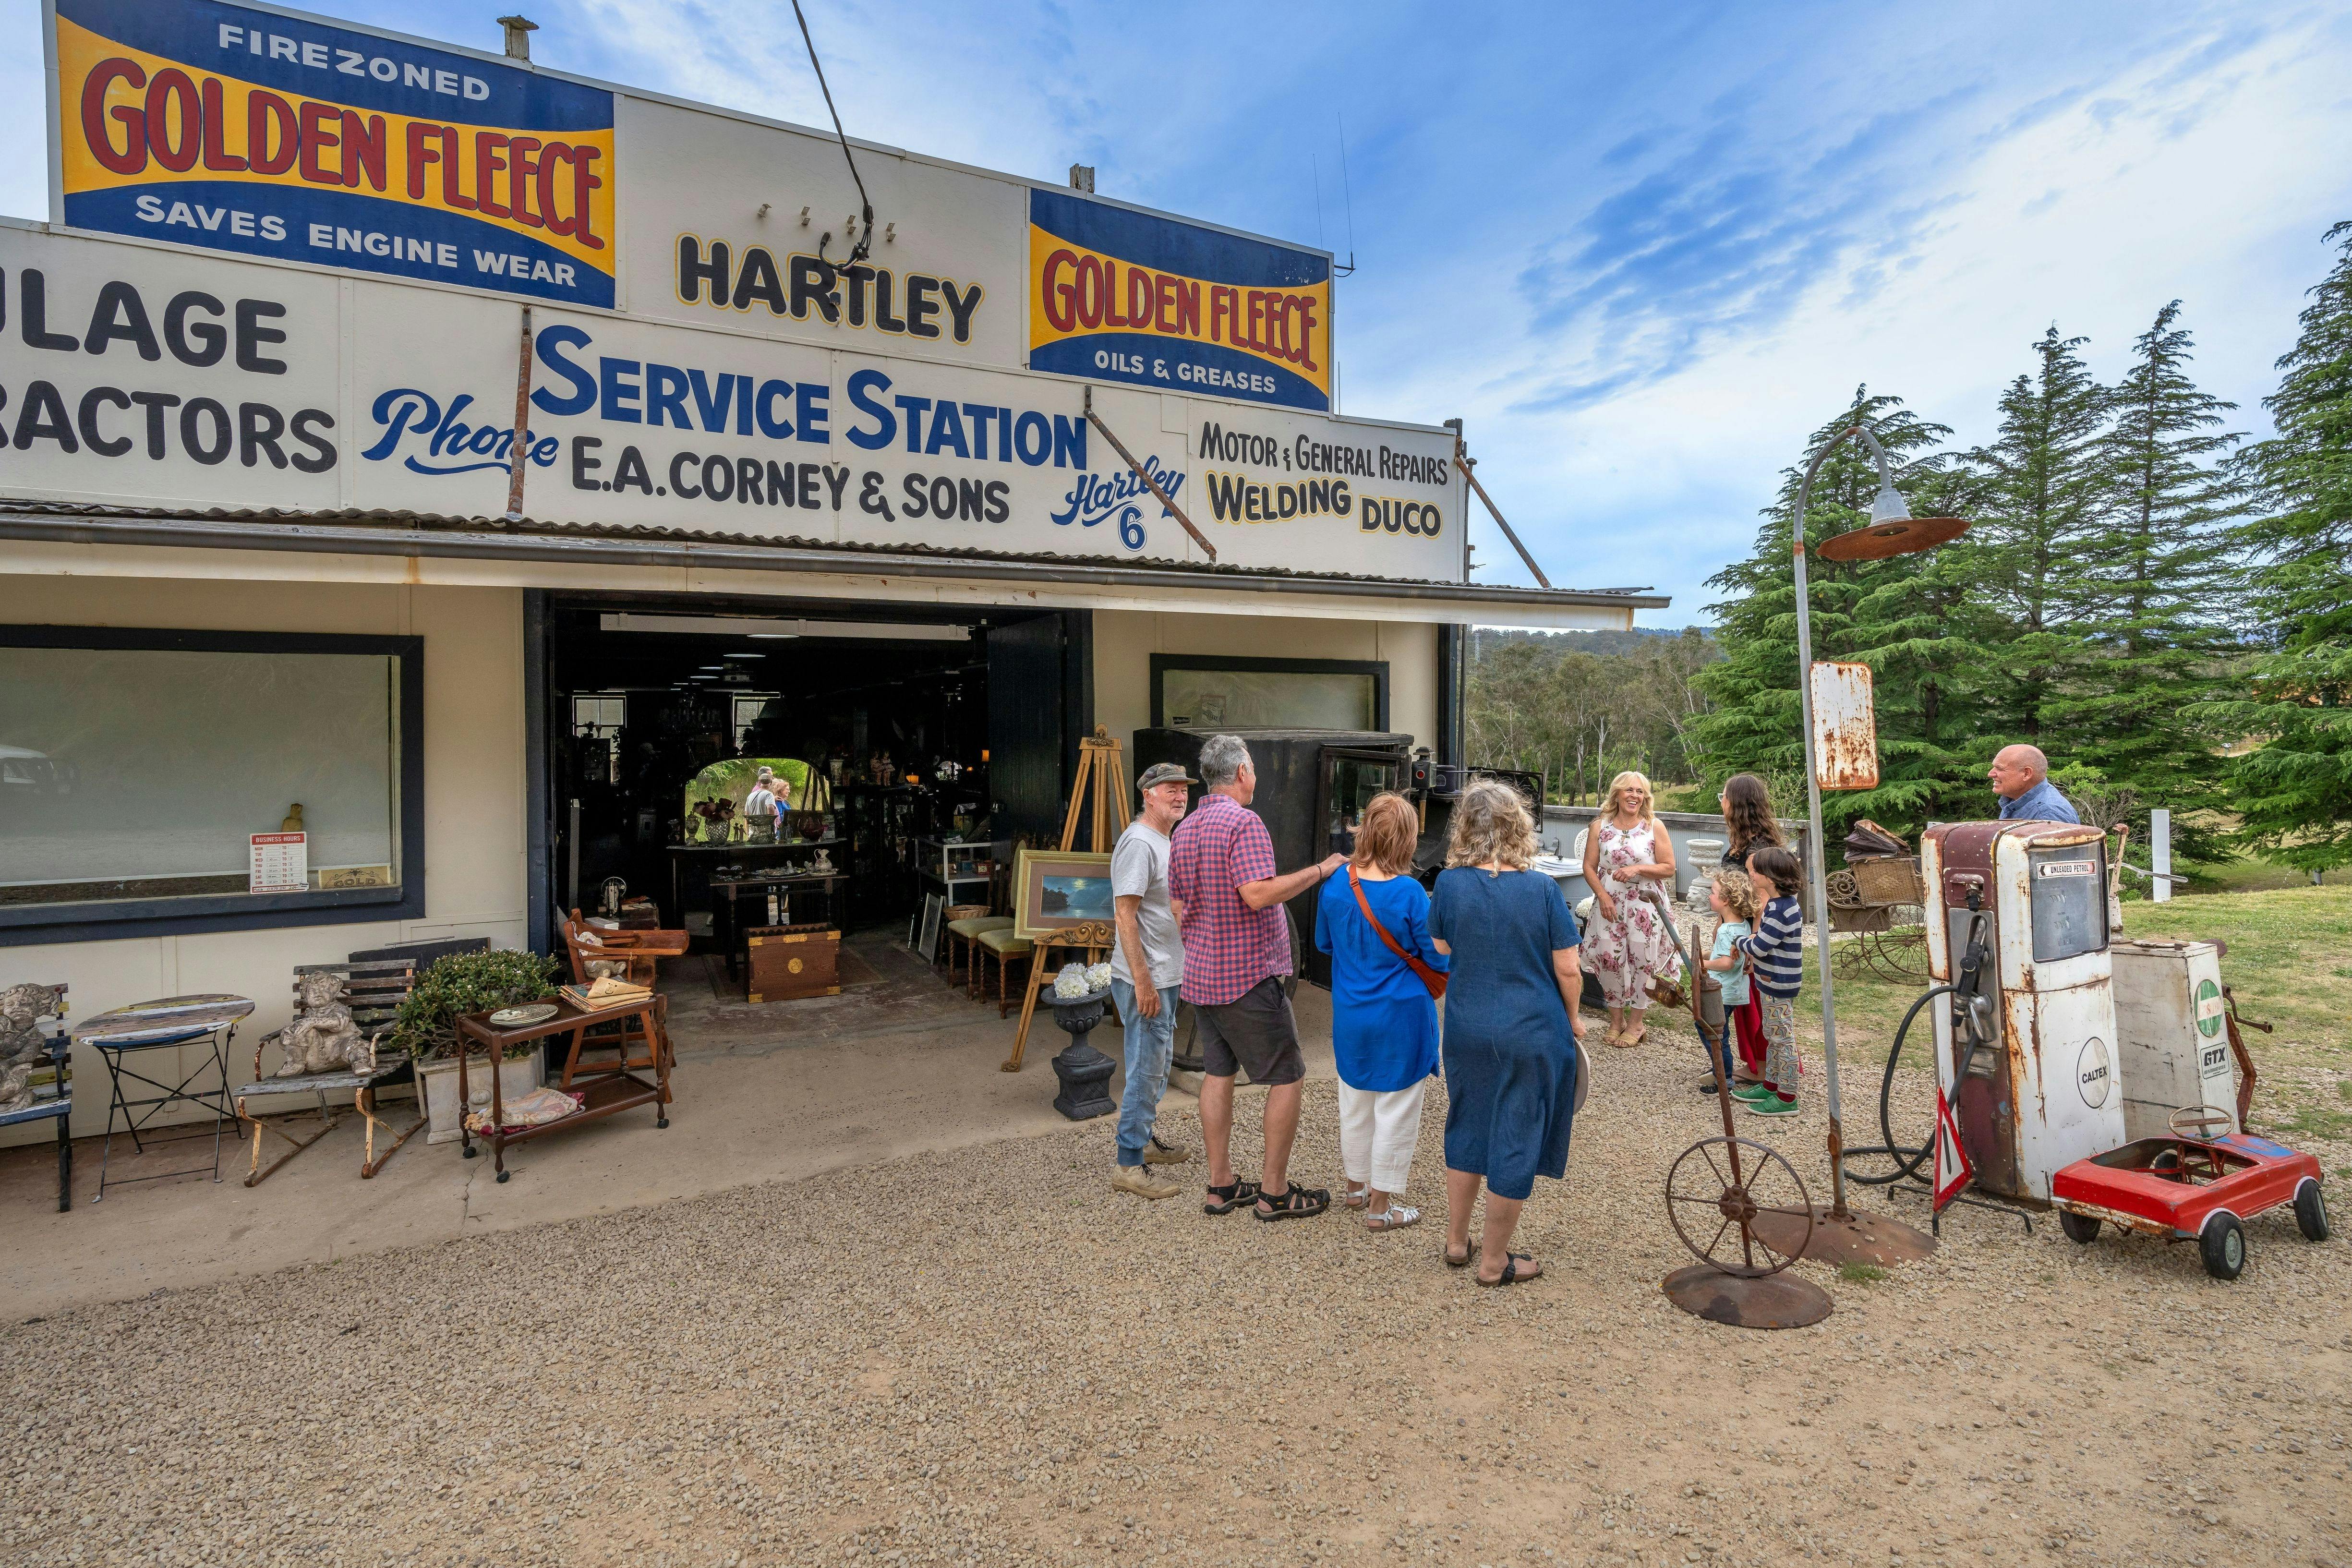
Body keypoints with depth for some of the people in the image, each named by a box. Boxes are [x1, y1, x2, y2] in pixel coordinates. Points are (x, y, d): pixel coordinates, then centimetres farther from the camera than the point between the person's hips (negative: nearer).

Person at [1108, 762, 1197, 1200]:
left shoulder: (1163, 840, 14)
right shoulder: (1138, 843, -18)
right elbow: (1124, 915, -23)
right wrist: (1142, 981, -25)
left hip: (1167, 975, 10)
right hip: (1146, 979, -10)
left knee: (1158, 1065, 20)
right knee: (1146, 1070, -5)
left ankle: (1147, 1137, 35)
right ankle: (1130, 1166, 3)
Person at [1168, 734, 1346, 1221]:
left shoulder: (1184, 829, 11)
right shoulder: (1243, 822, -16)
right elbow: (1257, 893, -27)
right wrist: (1320, 870, -19)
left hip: (1200, 975, 9)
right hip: (1247, 978, -9)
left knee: (1218, 1073, 14)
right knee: (1287, 1076, 3)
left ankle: (1220, 1186, 20)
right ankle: (1274, 1192, 9)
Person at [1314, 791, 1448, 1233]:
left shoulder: (1335, 884, -8)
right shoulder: (1409, 893, -23)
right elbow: (1440, 959, -13)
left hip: (1350, 1015, 5)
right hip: (1400, 1019, -5)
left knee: (1355, 1106, 21)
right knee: (1396, 1112, 9)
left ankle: (1357, 1186, 37)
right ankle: (1381, 1206, 19)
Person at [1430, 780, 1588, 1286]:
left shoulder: (1449, 883, -8)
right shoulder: (1540, 888, -15)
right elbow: (1568, 970, -8)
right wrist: (1572, 1018, 8)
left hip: (1467, 1031, 3)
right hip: (1533, 1032, -3)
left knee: (1466, 1130, 21)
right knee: (1516, 1140, 11)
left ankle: (1456, 1242, 34)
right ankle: (1494, 1261, 24)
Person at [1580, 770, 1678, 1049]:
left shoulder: (1654, 826, -2)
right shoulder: (1600, 826, 2)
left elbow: (1669, 869, -2)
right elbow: (1589, 867, 2)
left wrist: (1638, 869, -17)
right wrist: (1602, 896, -11)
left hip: (1646, 904, -1)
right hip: (1609, 903, 1)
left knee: (1643, 961, 2)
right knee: (1610, 959, 0)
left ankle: (1635, 1024, 17)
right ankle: (1616, 1020, 18)